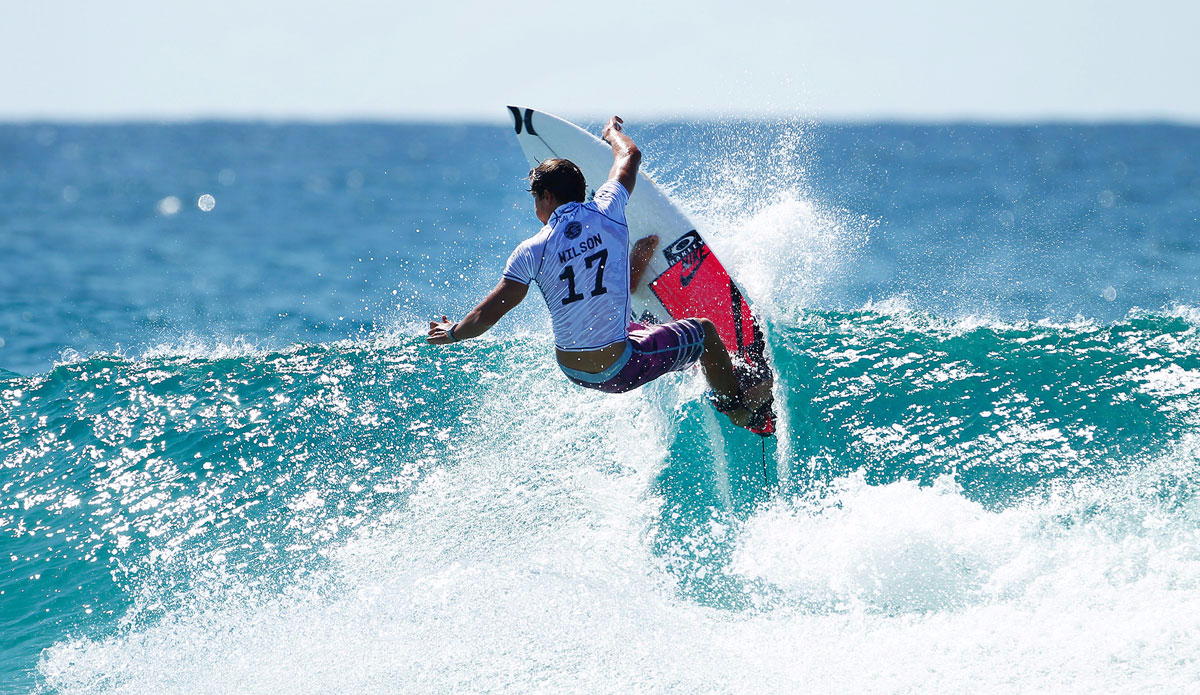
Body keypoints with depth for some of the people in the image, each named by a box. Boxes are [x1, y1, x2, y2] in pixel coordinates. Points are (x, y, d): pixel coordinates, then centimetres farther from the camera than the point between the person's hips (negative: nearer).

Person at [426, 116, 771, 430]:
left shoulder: (532, 251, -10)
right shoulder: (606, 212, -9)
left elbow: (485, 316, -8)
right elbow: (630, 155, 10)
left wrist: (451, 333, 12)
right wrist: (612, 131, 33)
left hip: (571, 370, 3)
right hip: (618, 370, -3)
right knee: (704, 330, 23)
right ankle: (740, 407, 40)